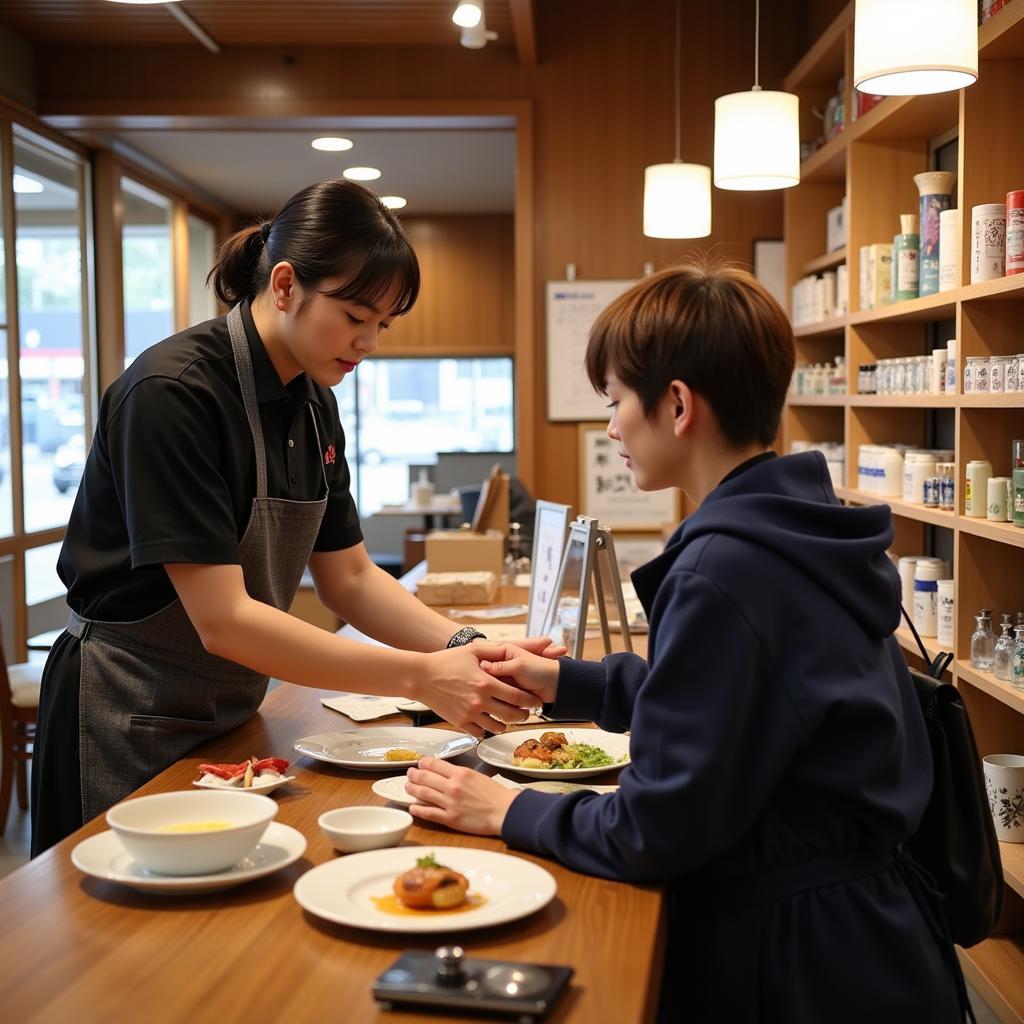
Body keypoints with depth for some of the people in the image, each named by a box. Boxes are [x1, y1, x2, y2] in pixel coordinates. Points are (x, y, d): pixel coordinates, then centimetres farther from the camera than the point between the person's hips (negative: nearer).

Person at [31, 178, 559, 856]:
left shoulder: (315, 404, 2)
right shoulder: (173, 393, -24)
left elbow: (349, 577, 4)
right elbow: (222, 620, -28)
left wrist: (467, 648, -12)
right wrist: (421, 677, -30)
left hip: (233, 711, 8)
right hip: (130, 726, -8)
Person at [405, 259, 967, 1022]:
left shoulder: (726, 568, -27)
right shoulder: (798, 524, 2)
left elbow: (655, 832, -22)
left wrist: (509, 812, -8)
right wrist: (565, 683, 16)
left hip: (803, 959, -9)